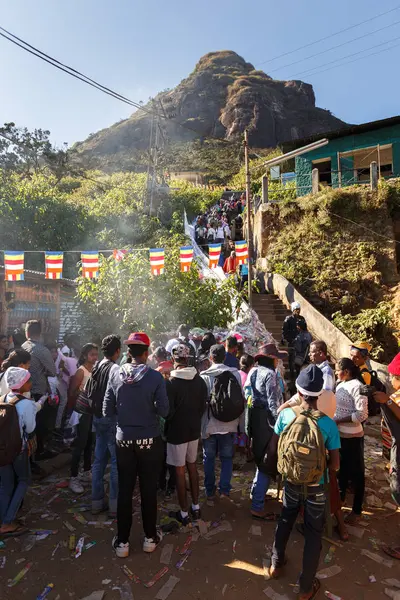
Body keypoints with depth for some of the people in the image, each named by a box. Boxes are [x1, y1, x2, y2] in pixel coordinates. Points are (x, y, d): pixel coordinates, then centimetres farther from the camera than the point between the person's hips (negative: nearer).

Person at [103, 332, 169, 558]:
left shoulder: (116, 374, -9)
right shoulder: (155, 377, -15)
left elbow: (108, 410, -4)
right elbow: (163, 411, -14)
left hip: (124, 440, 2)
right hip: (150, 440, -2)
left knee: (125, 490, 15)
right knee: (149, 490, 14)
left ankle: (122, 541, 28)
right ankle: (150, 537, 31)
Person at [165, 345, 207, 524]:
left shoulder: (171, 383, -21)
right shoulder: (200, 381, -3)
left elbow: (168, 411, -18)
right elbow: (203, 406, 4)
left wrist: (166, 426, 2)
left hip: (177, 431, -5)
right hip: (194, 430, 6)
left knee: (180, 471, 7)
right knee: (192, 466, 20)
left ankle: (184, 513, 19)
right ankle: (195, 507, 30)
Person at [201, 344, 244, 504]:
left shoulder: (204, 376, -13)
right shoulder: (235, 374, -8)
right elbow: (241, 398, -1)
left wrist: (200, 423, 8)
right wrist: (238, 420, 13)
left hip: (209, 424, -1)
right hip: (229, 424, 1)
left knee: (209, 458, 14)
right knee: (227, 458, 18)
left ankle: (210, 493, 23)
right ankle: (224, 490, 17)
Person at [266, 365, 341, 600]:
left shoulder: (285, 414, -16)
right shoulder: (328, 423, -21)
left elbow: (274, 447, -3)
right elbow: (335, 466, -13)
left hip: (291, 482, 2)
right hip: (316, 487, -2)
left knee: (285, 522, 26)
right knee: (314, 534, 18)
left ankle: (276, 565, 46)